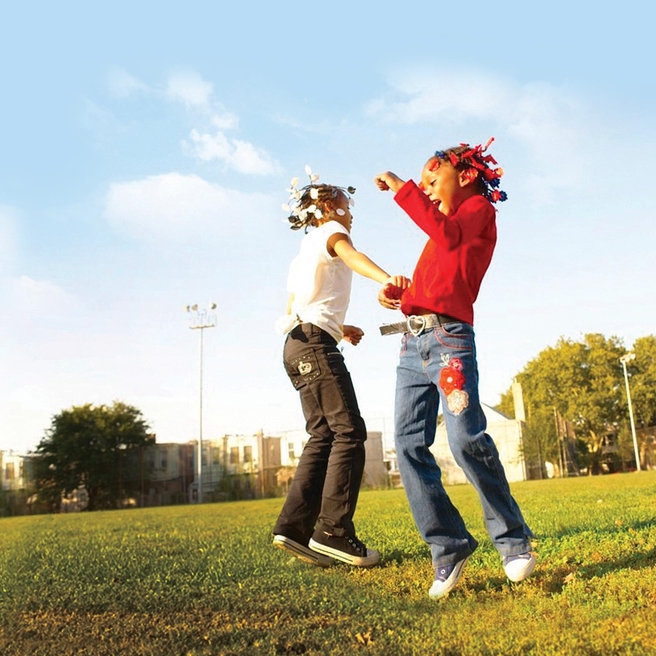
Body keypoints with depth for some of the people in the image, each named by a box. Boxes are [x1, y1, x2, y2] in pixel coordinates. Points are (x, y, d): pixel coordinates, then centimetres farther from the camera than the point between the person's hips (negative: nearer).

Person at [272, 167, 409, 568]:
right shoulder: (329, 231, 4)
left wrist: (339, 329, 22)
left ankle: (294, 527, 1)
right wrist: (387, 279, -41)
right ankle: (333, 531, -17)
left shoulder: (305, 253, 30)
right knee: (349, 432, -13)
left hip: (299, 347, 9)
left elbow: (293, 309, 26)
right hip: (315, 343, -9)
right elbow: (350, 254, -21)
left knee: (324, 436, 5)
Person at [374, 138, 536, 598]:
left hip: (450, 336, -7)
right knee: (409, 445, -4)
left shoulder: (479, 208, 7)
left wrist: (401, 188, -10)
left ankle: (514, 542, -1)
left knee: (467, 439, -18)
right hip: (412, 340, 8)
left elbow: (448, 235, -17)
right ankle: (449, 547, 0)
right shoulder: (443, 222, 28)